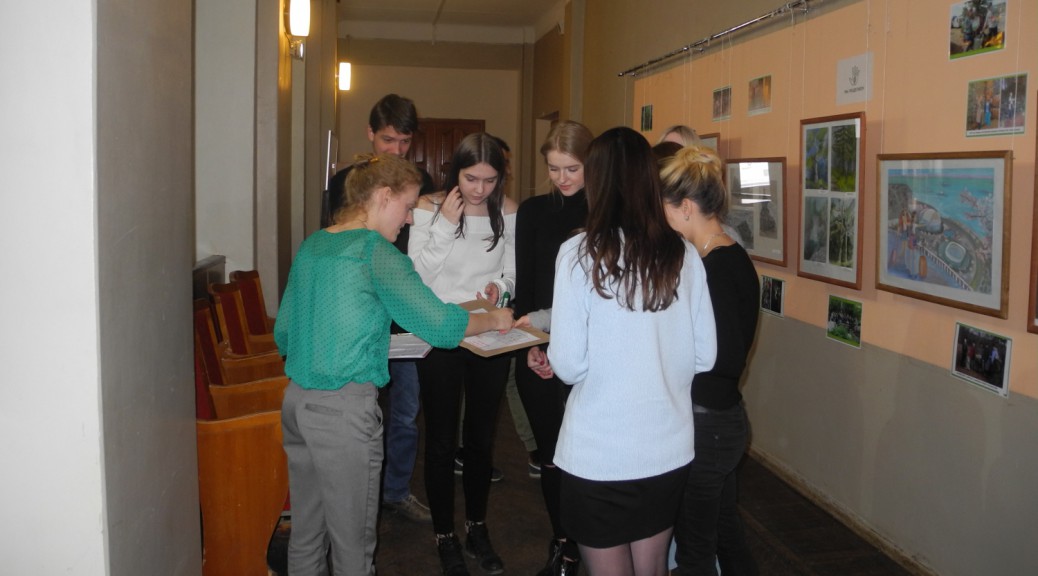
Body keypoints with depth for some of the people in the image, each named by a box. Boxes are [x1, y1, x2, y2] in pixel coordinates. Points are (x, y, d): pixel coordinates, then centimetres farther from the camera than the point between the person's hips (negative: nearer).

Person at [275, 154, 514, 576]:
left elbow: (282, 334, 15)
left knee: (305, 532, 17)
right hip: (345, 407, -8)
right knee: (352, 541, 5)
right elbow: (439, 324, -15)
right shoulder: (375, 251, -11)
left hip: (296, 398, 8)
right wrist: (494, 320, 0)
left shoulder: (312, 245, 11)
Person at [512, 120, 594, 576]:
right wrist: (529, 343, -6)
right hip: (537, 353, 3)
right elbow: (524, 284, 6)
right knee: (550, 453, 10)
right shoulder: (533, 212, 6)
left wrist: (547, 322, -15)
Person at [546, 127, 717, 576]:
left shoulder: (580, 253, -14)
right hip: (669, 448, 4)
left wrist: (549, 356, 8)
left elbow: (570, 365, -14)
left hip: (599, 453, -4)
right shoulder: (683, 255, -3)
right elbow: (704, 356, 2)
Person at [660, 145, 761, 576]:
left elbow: (727, 358, -23)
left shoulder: (713, 269, -23)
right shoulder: (736, 258, 5)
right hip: (726, 416, 9)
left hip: (704, 423, -9)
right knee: (725, 533, 24)